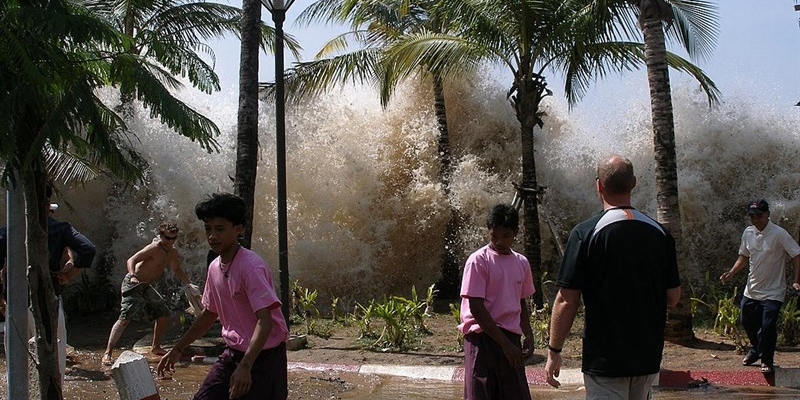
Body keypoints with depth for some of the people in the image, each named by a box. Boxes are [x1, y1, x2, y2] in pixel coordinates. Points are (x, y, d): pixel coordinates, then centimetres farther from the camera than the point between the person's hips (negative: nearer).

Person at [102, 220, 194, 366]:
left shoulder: (173, 253, 7)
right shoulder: (154, 248, -19)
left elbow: (177, 269, 26)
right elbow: (131, 260, -27)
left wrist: (188, 284, 18)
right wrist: (133, 275, -45)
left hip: (146, 287, 9)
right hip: (133, 284, -9)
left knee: (165, 315, 12)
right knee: (125, 318, -19)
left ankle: (156, 347, 28)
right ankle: (107, 353, -18)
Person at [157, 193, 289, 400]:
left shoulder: (251, 266, -21)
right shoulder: (214, 267, 4)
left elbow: (265, 321, -28)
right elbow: (209, 314, 19)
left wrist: (245, 366, -37)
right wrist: (178, 349, 22)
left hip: (262, 357, -8)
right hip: (232, 354, 8)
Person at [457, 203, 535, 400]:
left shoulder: (521, 263, 11)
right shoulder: (478, 260, -8)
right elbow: (476, 308, -13)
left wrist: (528, 336, 3)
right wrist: (505, 344, -14)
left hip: (510, 339, 6)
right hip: (483, 338, -6)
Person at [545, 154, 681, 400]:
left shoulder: (586, 233, -13)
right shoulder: (660, 233, 0)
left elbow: (567, 301, -14)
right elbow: (673, 298, 6)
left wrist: (554, 351, -5)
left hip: (604, 360, -5)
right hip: (648, 358, 5)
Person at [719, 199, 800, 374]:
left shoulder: (779, 234, -17)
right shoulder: (748, 233, 3)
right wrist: (731, 272, -1)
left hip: (772, 292, -6)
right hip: (751, 290, 6)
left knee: (768, 327, -8)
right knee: (747, 322, 16)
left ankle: (767, 360, 12)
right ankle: (757, 350, 41)